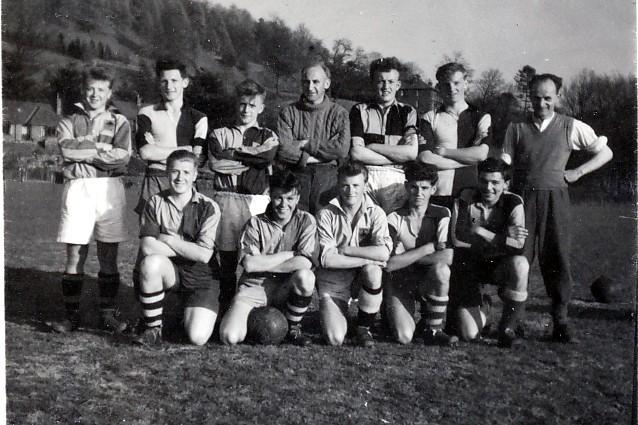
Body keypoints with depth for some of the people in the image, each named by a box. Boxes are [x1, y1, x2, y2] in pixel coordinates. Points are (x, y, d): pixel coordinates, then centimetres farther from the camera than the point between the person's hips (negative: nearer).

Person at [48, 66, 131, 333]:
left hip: (110, 188, 0)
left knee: (109, 257, 3)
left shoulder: (119, 122, 11)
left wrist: (84, 149, -6)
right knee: (75, 255, -1)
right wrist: (102, 147, -5)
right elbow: (67, 148, -8)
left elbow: (122, 157, -6)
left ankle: (108, 313, 11)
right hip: (78, 188, 0)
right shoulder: (69, 121, 13)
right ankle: (72, 315, 7)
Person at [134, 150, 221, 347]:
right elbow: (147, 247, -14)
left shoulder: (208, 207, -7)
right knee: (151, 262, -34)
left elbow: (204, 255, -17)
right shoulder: (155, 203, -2)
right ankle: (152, 329, -16)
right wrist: (189, 249, -14)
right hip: (170, 272, 2)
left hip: (201, 276, -2)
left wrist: (168, 240, -11)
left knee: (198, 337, -19)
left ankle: (191, 313, 20)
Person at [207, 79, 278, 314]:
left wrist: (232, 153, -2)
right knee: (227, 258, 2)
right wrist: (251, 159, -2)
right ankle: (225, 309, 11)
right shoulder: (220, 134, 17)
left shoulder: (268, 136, 16)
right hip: (226, 200, 1)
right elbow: (214, 162, -3)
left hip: (256, 201, -1)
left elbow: (267, 157, -7)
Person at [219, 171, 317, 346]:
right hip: (254, 287, 0)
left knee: (305, 276, -33)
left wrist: (263, 264, -13)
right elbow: (250, 264, -17)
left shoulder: (306, 221, -3)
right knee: (230, 337, -22)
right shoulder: (256, 223, -4)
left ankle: (293, 329, -7)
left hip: (286, 289, 1)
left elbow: (305, 263, -16)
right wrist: (289, 254, -13)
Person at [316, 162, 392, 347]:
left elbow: (384, 253, -21)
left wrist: (344, 250, -19)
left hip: (363, 278, 1)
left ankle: (364, 327, -9)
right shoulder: (326, 214, -9)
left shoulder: (375, 213, -6)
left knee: (372, 271, -34)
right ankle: (333, 314, 21)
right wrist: (368, 258, -21)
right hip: (333, 283, -1)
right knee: (335, 339, -18)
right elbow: (327, 259, -18)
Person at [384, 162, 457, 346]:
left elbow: (448, 257, -19)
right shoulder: (394, 219, -6)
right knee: (404, 337, -22)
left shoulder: (441, 214, -4)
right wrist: (429, 248, -18)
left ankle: (433, 330, -13)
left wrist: (408, 256, -15)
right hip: (399, 281, -1)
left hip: (428, 281, 1)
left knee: (441, 269, -34)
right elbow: (389, 264, -18)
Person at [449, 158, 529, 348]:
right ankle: (482, 309, 29)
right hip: (467, 267, 0)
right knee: (469, 334, -12)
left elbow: (517, 246, -24)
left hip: (498, 265, 1)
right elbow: (457, 239, -20)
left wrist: (480, 231, -27)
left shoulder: (513, 203, -12)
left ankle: (507, 327, -14)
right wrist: (504, 237, -22)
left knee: (520, 264, -36)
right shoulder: (465, 199, -12)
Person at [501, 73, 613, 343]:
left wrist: (578, 172, 3)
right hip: (522, 197, 1)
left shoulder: (571, 127, 7)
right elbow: (504, 161, 8)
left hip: (554, 198, 0)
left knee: (556, 257, 0)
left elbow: (605, 152, 14)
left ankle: (560, 321, 8)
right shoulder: (516, 128, 10)